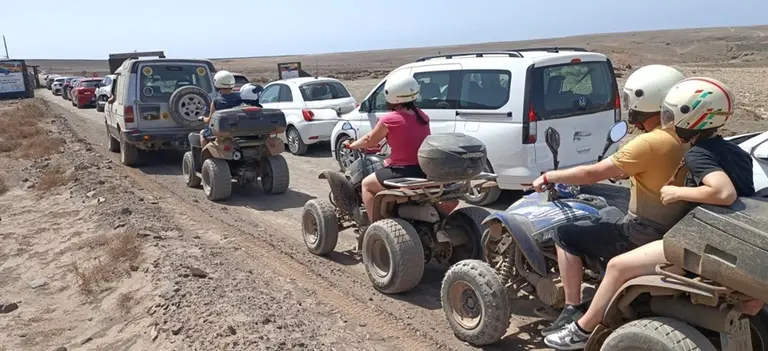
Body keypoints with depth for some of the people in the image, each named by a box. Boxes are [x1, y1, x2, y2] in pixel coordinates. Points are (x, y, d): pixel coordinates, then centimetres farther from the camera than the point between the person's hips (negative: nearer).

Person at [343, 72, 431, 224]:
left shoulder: (389, 120, -12)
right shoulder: (422, 116, 5)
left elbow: (370, 140, 4)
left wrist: (351, 145, 22)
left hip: (404, 174, -6)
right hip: (426, 171, 7)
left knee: (367, 184, 16)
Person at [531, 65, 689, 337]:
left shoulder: (650, 143, -25)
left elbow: (592, 174, -20)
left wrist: (548, 176, -9)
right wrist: (624, 169, 23)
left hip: (645, 236, -9)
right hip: (672, 229, 9)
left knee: (566, 235, -2)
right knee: (607, 215, 31)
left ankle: (573, 312, 2)